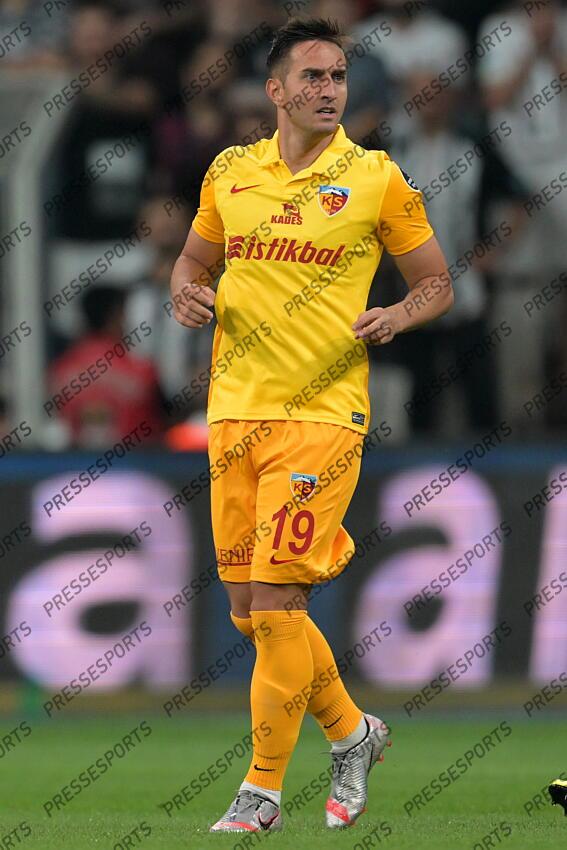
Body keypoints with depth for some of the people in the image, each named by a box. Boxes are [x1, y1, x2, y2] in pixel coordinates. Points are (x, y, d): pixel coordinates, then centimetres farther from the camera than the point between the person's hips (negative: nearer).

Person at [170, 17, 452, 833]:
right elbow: (195, 255, 23)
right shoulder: (230, 172, 9)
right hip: (234, 410, 5)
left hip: (322, 413, -5)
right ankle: (350, 731, 30)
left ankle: (263, 789, -1)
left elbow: (436, 282, 7)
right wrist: (187, 291, 1)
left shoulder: (376, 178, -1)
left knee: (274, 600, -12)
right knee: (248, 606, 7)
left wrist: (396, 318, -14)